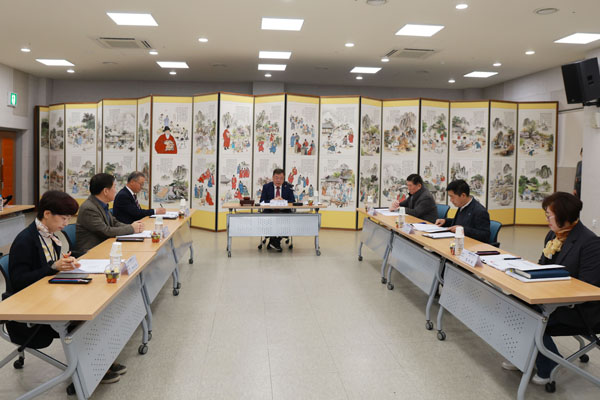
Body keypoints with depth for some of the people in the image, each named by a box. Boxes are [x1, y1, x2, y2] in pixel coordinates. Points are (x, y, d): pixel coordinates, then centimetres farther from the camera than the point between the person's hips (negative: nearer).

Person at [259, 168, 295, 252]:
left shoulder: (288, 187, 7)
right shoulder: (266, 187, 6)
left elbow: (293, 201, 0)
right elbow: (262, 201, -2)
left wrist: (283, 200, -20)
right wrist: (273, 200, -20)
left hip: (284, 211, 0)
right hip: (270, 211, 0)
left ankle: (274, 242, -16)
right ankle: (273, 240, -16)